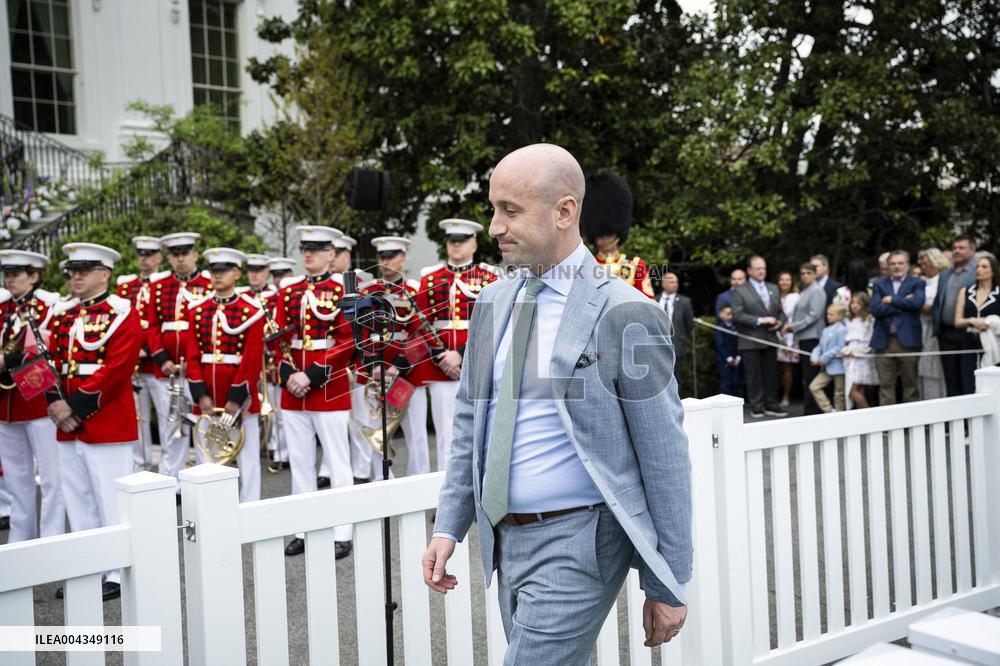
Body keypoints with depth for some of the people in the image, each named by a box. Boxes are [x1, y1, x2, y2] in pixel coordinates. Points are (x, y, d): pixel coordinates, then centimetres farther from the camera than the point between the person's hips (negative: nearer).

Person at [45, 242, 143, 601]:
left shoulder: (122, 313, -7)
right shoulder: (62, 313, 14)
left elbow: (115, 370, -16)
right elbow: (50, 362, 9)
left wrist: (75, 406, -17)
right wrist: (56, 403, -7)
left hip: (107, 424, -7)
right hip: (68, 425, 7)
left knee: (111, 501, -1)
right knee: (77, 500, 14)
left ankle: (118, 575, 8)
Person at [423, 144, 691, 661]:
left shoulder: (625, 314, -14)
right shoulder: (493, 301, 6)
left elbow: (665, 460, -11)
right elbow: (470, 420, 13)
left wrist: (669, 587, -7)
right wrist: (448, 527, 8)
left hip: (575, 544, -6)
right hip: (505, 539, 7)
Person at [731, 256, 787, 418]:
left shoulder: (774, 289, 16)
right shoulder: (740, 291, -3)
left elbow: (780, 311, 18)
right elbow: (737, 315, -13)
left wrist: (780, 322, -4)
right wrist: (760, 320, -17)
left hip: (770, 339, 5)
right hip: (750, 341, -5)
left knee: (771, 374, 8)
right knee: (754, 375, 0)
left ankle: (771, 405, 15)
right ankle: (756, 407, 7)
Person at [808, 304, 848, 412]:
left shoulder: (842, 329, -13)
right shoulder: (826, 330, 11)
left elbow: (839, 348, -19)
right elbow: (820, 346, 13)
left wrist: (824, 359, -18)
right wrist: (814, 357, -6)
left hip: (837, 366, -8)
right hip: (826, 368, 8)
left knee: (839, 393, 4)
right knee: (814, 386, -1)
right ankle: (829, 410, 2)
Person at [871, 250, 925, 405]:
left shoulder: (917, 283, 8)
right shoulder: (880, 284, 14)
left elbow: (917, 302, -13)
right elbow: (875, 309, -3)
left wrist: (891, 300, -5)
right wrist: (903, 304, -7)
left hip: (908, 340, -2)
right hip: (884, 340, 2)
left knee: (911, 383, 3)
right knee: (885, 385, 3)